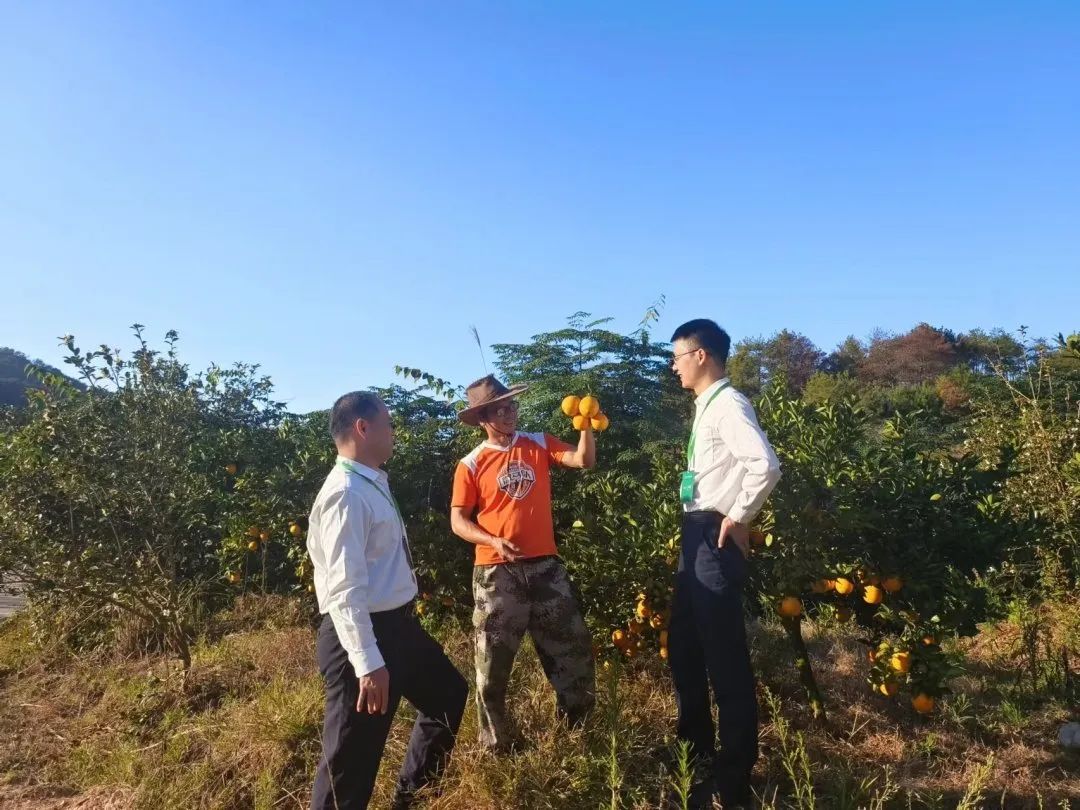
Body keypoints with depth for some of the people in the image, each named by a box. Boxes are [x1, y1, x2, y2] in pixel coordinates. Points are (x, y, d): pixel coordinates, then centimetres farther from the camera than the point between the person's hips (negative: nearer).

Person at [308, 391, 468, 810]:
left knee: (449, 694, 25)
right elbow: (345, 587, -26)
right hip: (362, 635, -10)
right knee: (352, 756, 2)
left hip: (398, 625, 10)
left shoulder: (375, 484, 8)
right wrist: (368, 663, -26)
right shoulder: (346, 493, -22)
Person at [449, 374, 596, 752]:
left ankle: (573, 725, 36)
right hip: (496, 572, -3)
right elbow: (458, 520, -4)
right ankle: (495, 741, 25)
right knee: (494, 660, 6)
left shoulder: (539, 444, 3)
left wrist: (586, 425, -23)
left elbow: (583, 460, -8)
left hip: (544, 565, 3)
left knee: (573, 646, 13)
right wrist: (493, 541, -19)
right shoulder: (471, 465, -4)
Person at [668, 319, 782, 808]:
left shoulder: (727, 404, -15)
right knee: (683, 645, 18)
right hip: (696, 534, 10)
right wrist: (694, 528, 13)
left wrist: (739, 519, -18)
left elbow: (765, 465, -28)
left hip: (715, 537, -10)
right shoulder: (705, 406, 15)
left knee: (724, 654, 0)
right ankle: (696, 749, 36)